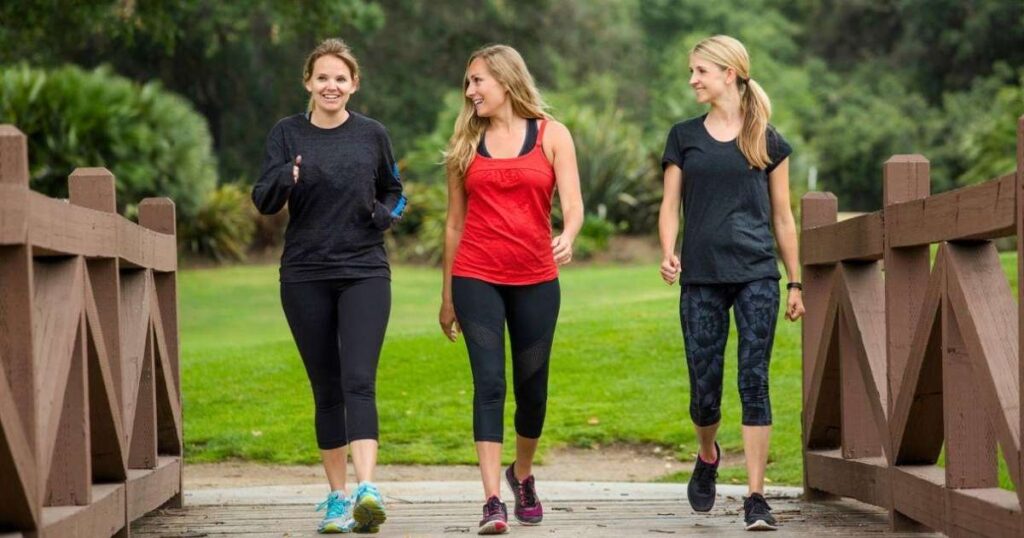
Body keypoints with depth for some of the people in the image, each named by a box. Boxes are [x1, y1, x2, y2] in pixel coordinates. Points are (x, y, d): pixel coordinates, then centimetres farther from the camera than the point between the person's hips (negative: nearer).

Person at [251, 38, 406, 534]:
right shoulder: (287, 134, 4)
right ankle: (337, 497, 15)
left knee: (359, 381, -16)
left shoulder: (372, 135, 5)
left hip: (364, 273, -1)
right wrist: (286, 177, -26)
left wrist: (385, 214, -4)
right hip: (305, 276, 1)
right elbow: (264, 202, -4)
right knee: (326, 390, 6)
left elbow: (393, 192, 19)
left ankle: (367, 490, -27)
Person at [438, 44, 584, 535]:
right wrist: (447, 296, 13)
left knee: (531, 387, 8)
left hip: (536, 279, 0)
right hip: (477, 278, 0)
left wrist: (567, 238, -29)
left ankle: (522, 475, 35)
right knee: (489, 382, -11)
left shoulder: (551, 136, 4)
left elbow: (572, 204, -5)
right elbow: (454, 222, 13)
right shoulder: (466, 143, 9)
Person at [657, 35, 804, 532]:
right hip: (701, 277, 1)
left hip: (756, 275, -1)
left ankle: (756, 498, -6)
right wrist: (667, 253, -11)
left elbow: (782, 217, 10)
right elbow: (670, 206, 8)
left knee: (754, 381, -9)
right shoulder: (684, 137, 10)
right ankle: (707, 456, 34)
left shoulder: (767, 141, 7)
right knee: (704, 391, 2)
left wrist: (796, 283, 9)